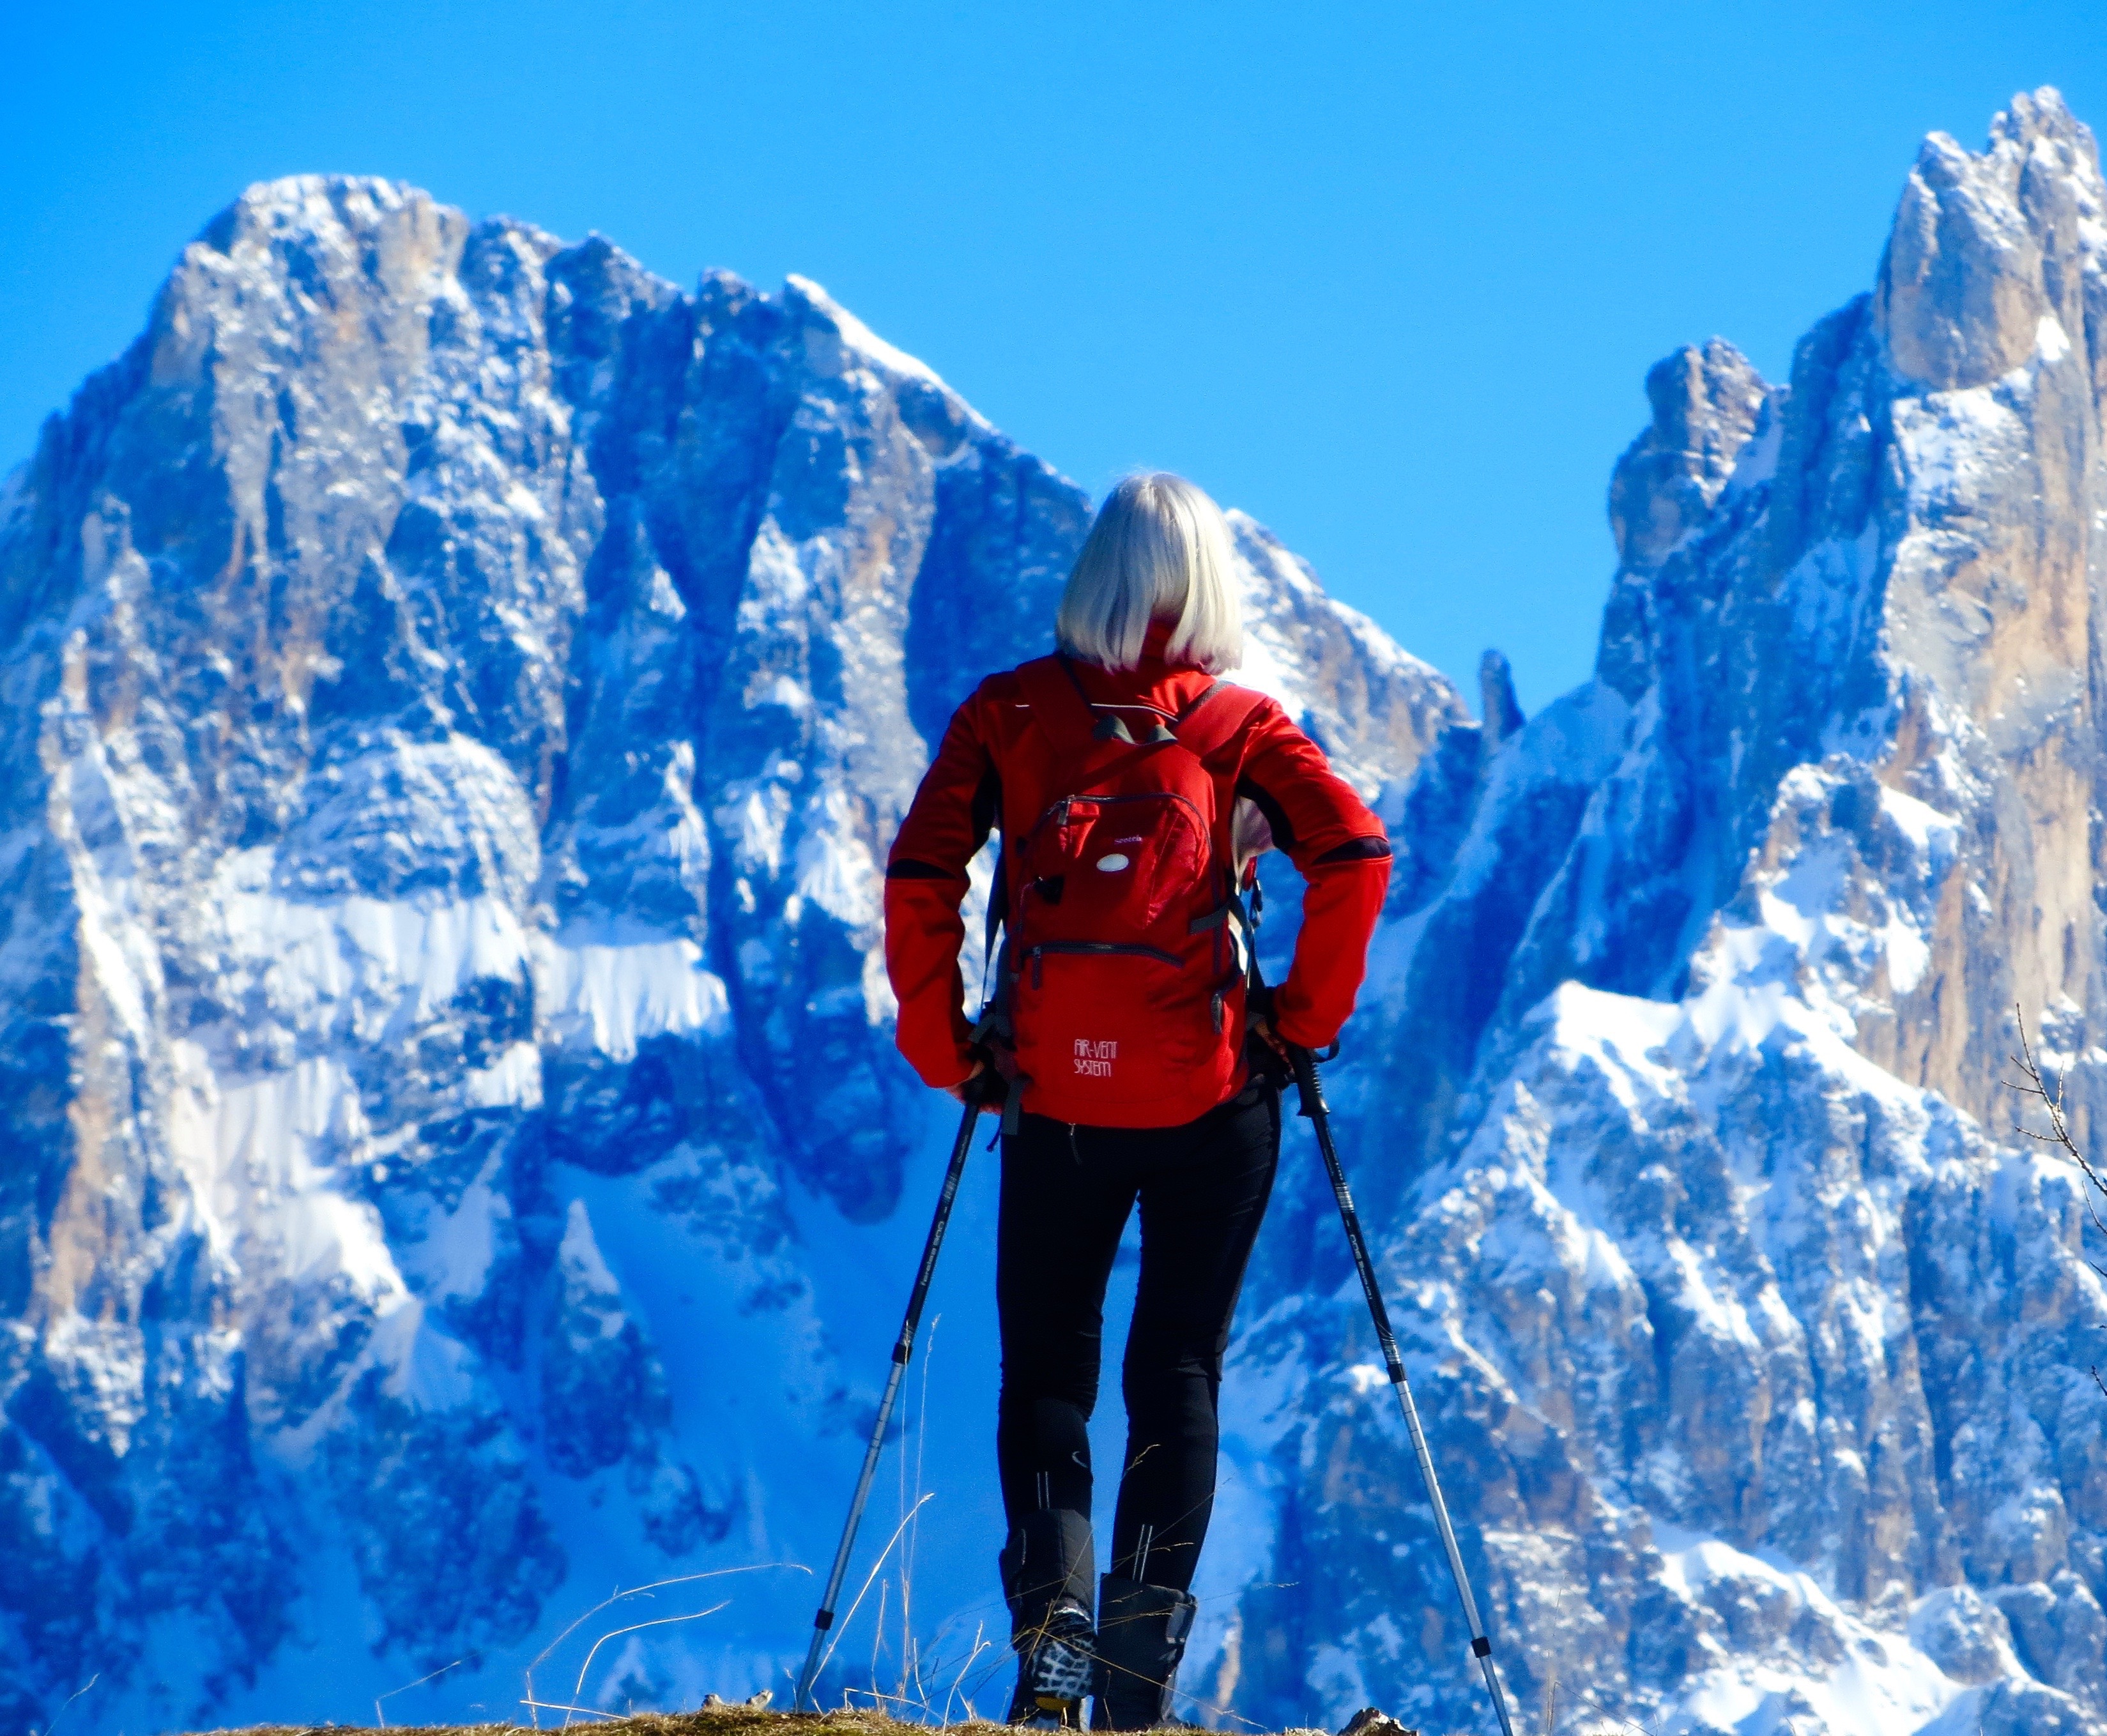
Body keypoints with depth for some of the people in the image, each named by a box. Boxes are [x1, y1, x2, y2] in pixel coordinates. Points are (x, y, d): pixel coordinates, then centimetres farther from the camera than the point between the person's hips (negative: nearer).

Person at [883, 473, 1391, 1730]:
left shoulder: (1006, 716, 5)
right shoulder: (1239, 725, 4)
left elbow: (920, 879, -4)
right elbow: (1356, 852, -10)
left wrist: (944, 1047, 5)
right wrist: (1308, 1017, 0)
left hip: (1051, 1097, 0)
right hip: (1210, 1099, 0)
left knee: (1044, 1372, 11)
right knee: (1179, 1374, 8)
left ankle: (1051, 1623, -9)